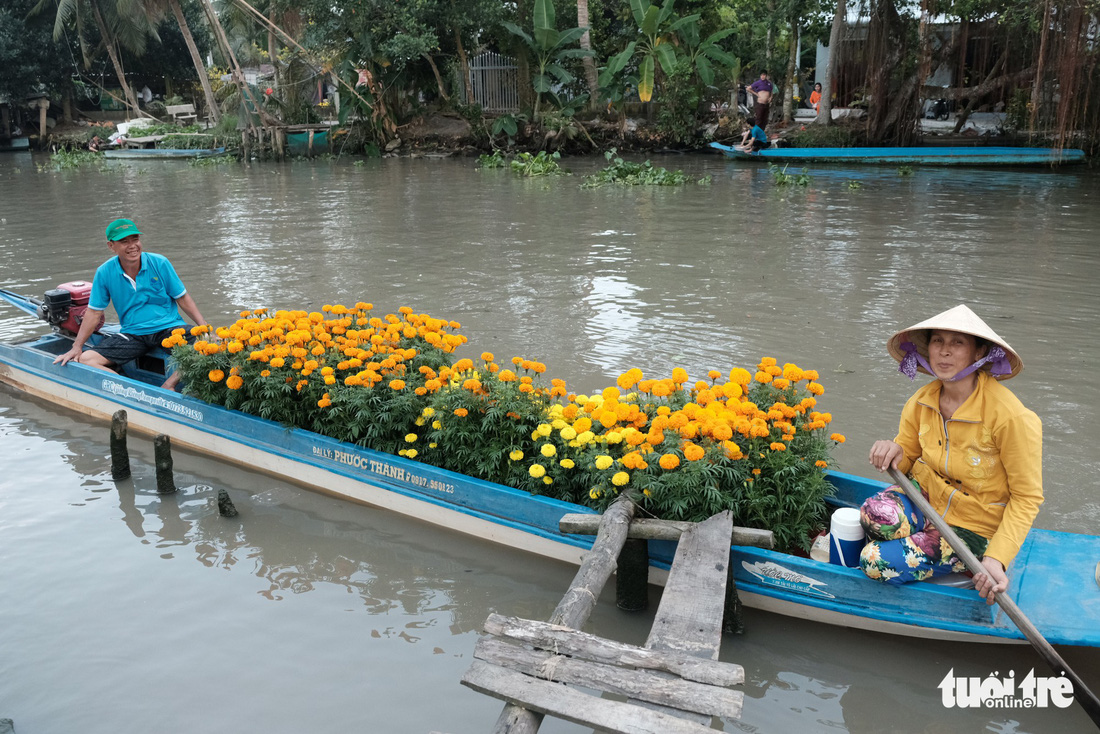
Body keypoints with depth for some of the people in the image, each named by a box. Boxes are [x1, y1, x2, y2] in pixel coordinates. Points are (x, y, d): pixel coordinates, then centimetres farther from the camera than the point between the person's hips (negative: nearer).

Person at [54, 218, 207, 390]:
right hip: (132, 334, 2)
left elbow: (183, 298, 2)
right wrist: (77, 347, 0)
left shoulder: (159, 263, -3)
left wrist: (204, 327, -9)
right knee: (85, 360, -20)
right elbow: (94, 313, 6)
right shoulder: (104, 273, -1)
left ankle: (168, 386, -33)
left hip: (169, 327, -2)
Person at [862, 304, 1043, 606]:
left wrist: (997, 559, -23)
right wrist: (894, 451, -16)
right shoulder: (922, 401, -5)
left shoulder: (1010, 416, -22)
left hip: (971, 529, -4)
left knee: (877, 561, -22)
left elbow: (1027, 497, -14)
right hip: (925, 496, 4)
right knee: (875, 513, -32)